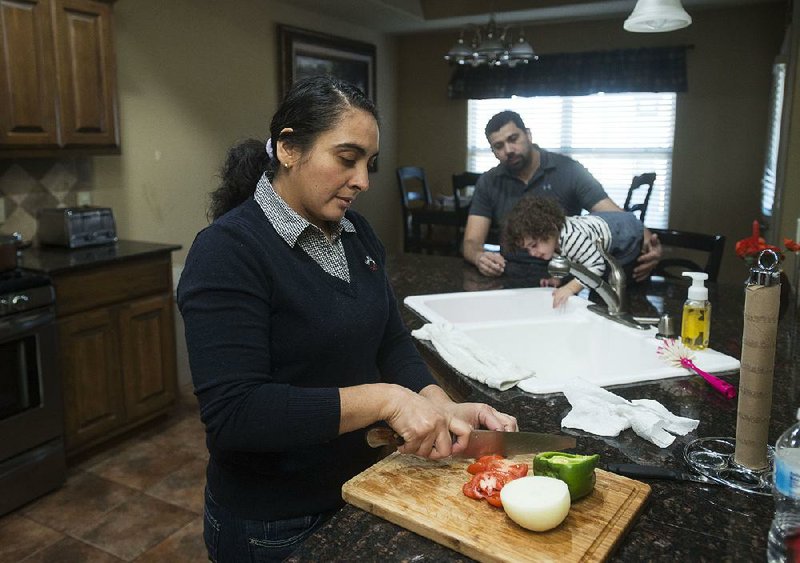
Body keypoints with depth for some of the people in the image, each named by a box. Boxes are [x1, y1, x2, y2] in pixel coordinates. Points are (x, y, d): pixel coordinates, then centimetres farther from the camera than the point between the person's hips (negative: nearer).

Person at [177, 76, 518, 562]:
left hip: (361, 483, 7)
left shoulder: (357, 234, 1)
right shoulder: (228, 252, -22)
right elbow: (233, 412, -28)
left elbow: (391, 340, 4)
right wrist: (385, 399, -29)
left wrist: (441, 407, -13)